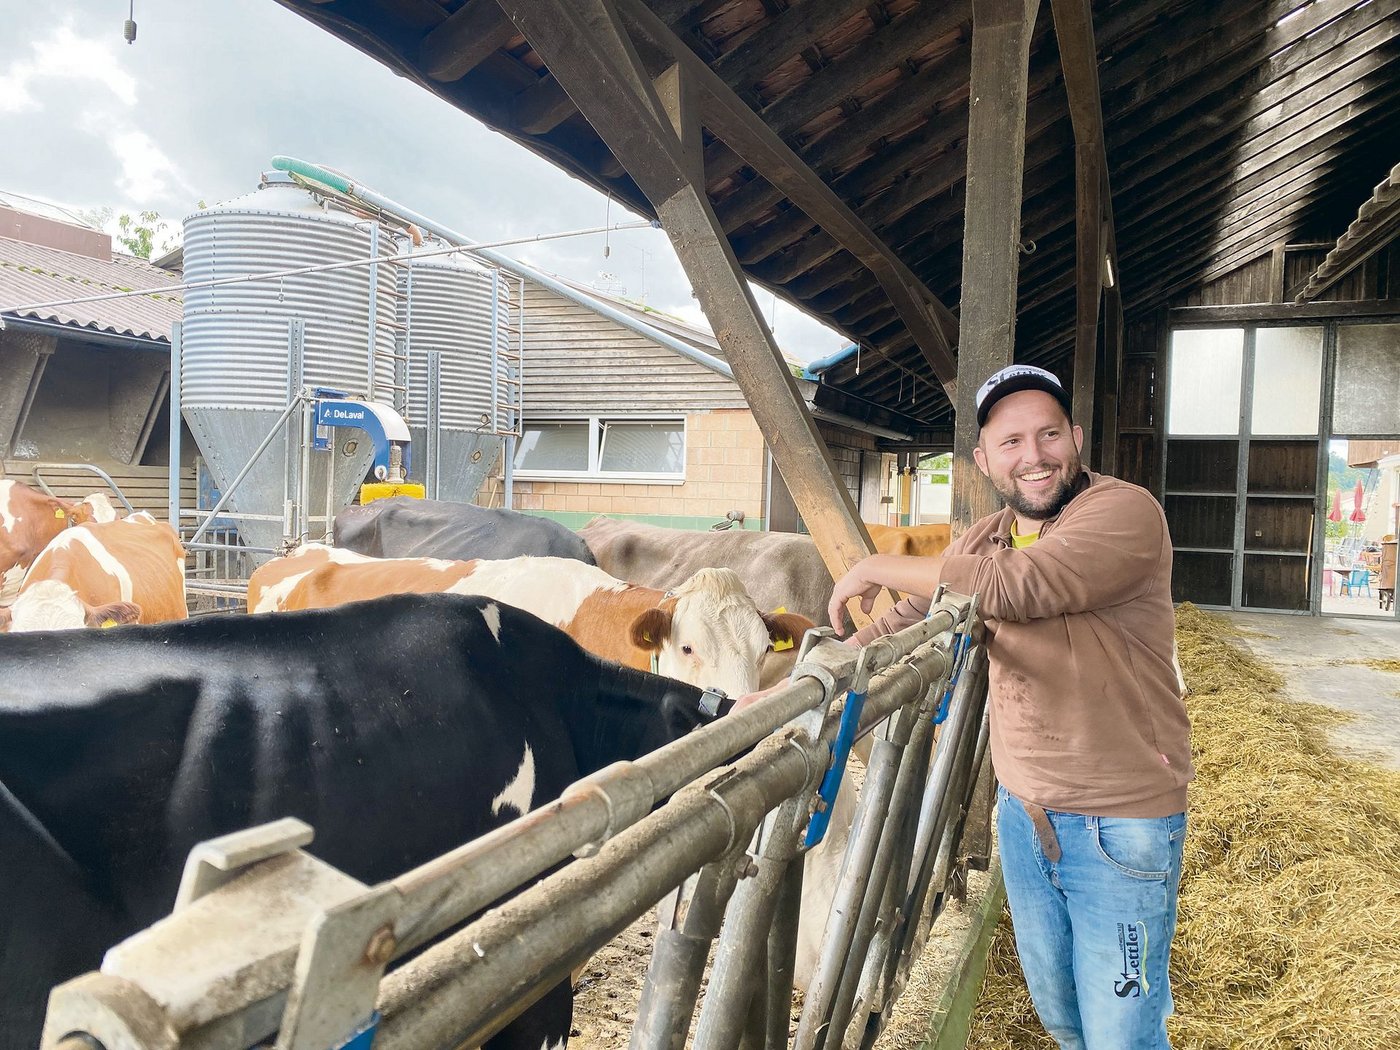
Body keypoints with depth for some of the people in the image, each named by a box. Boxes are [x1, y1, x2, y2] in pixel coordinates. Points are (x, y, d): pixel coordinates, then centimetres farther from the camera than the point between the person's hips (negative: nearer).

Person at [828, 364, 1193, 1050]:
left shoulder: (1124, 511, -18)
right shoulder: (982, 541, 4)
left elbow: (1014, 586, -33)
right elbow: (903, 624, 10)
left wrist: (878, 568, -22)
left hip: (1121, 826, -6)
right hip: (1022, 810, 6)